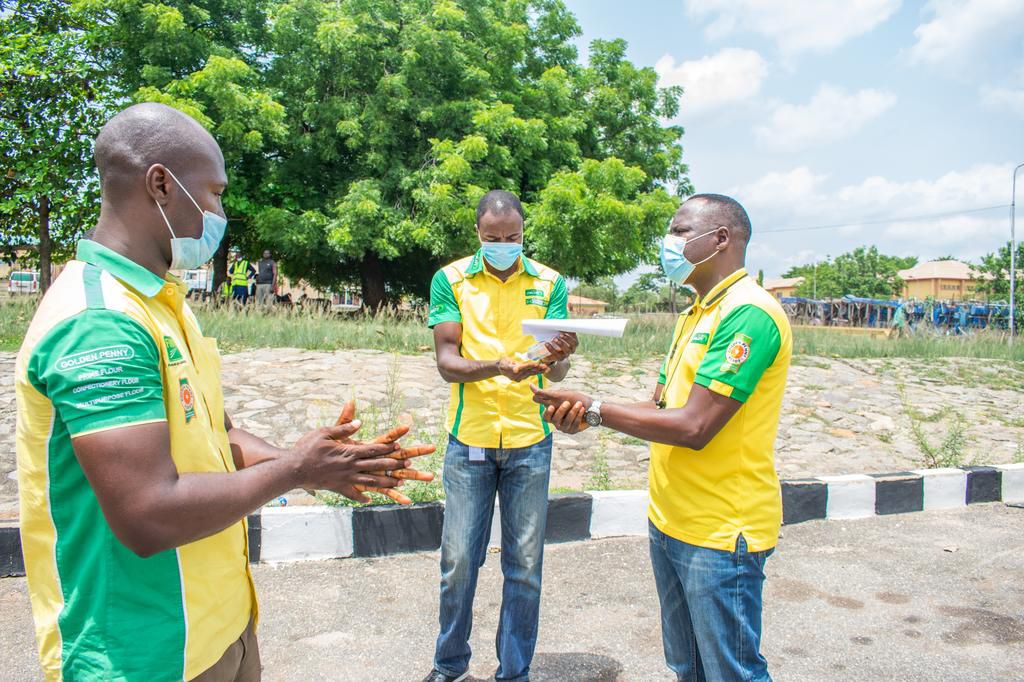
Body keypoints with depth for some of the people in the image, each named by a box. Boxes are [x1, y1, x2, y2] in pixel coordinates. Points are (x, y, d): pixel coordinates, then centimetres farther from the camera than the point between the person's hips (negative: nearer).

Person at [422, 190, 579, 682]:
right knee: (459, 560, 7)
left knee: (525, 565, 8)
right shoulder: (450, 280, -1)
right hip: (469, 438, 0)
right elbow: (446, 362, -8)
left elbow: (554, 373, -4)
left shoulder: (550, 283, 1)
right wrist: (498, 367, -27)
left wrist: (558, 359, -29)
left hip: (530, 440, 1)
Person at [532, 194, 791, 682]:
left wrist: (595, 409, -16)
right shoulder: (695, 315, 14)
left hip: (720, 533, -9)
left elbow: (692, 426, -24)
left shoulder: (749, 313, -18)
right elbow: (659, 407, 10)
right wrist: (588, 417, -7)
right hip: (669, 522, 9)